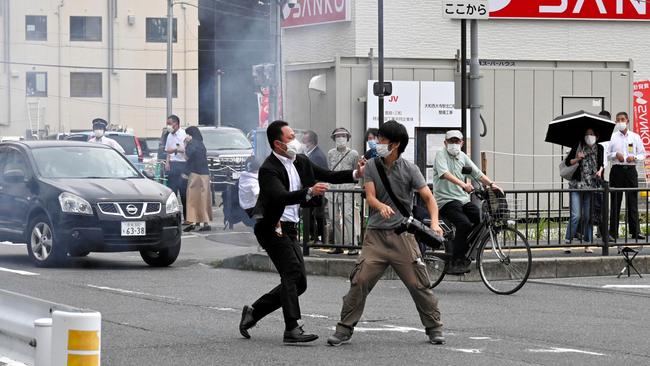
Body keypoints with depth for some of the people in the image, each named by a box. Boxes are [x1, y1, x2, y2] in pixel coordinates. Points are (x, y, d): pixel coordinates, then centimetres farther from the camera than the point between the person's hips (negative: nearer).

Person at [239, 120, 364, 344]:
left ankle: (254, 312, 19)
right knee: (292, 271, -22)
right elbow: (281, 197, -32)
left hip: (289, 229, 9)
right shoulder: (269, 170, -16)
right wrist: (309, 192, -44)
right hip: (272, 227, -9)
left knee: (299, 283, 8)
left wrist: (356, 174, 2)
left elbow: (327, 176, 15)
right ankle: (292, 329, -27)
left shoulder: (300, 162, 9)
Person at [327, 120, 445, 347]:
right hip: (376, 234, 2)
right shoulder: (372, 166, 5)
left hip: (402, 234, -2)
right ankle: (344, 330, 0)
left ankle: (434, 328, 14)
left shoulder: (409, 169, -2)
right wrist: (382, 206, -29)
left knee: (418, 283, -1)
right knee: (359, 281, -7)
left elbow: (428, 197, -4)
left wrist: (434, 222, -22)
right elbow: (370, 196, -5)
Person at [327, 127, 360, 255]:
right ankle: (338, 245, 11)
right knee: (334, 219, 3)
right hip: (333, 190, 4)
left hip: (347, 190, -4)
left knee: (347, 217, -13)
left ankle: (352, 245, -12)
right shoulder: (330, 153, 14)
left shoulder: (353, 154, 4)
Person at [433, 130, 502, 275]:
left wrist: (491, 184, -11)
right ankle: (456, 262, -21)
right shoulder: (441, 154, -4)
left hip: (464, 199, 7)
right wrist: (463, 184, -38)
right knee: (465, 224, -28)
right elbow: (444, 173, -23)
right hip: (447, 200, -7)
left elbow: (478, 173, 9)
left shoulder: (463, 157, 17)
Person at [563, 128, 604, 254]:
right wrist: (577, 159, -10)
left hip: (591, 186, 2)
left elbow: (601, 163, 13)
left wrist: (600, 170, -7)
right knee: (576, 215, -11)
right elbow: (567, 162, 7)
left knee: (588, 216, 4)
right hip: (576, 185, -2)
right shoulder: (578, 147, 1)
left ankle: (588, 244, 11)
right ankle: (567, 242, -6)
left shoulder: (599, 149, 8)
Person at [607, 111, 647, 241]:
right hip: (617, 170, -1)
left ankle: (635, 231, 3)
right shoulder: (612, 137, 6)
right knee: (615, 202, 0)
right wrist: (616, 155, -13)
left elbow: (642, 154, 9)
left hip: (631, 169, 1)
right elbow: (606, 154, 5)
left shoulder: (635, 137, 9)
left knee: (632, 201, 0)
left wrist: (634, 157, -9)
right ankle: (613, 232, 3)